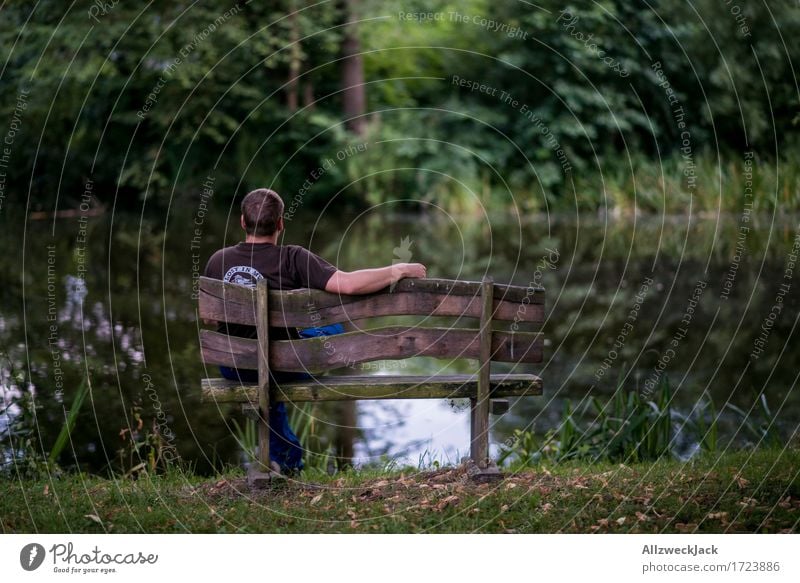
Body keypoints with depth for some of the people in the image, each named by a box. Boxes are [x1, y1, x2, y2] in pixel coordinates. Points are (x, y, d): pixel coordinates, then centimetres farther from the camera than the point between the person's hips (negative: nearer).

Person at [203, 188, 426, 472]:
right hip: (282, 368, -4)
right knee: (334, 329, 26)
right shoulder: (292, 259, -21)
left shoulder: (217, 260, -7)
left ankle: (281, 457, 47)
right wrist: (398, 271, -15)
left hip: (232, 369, 4)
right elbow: (348, 284, -29)